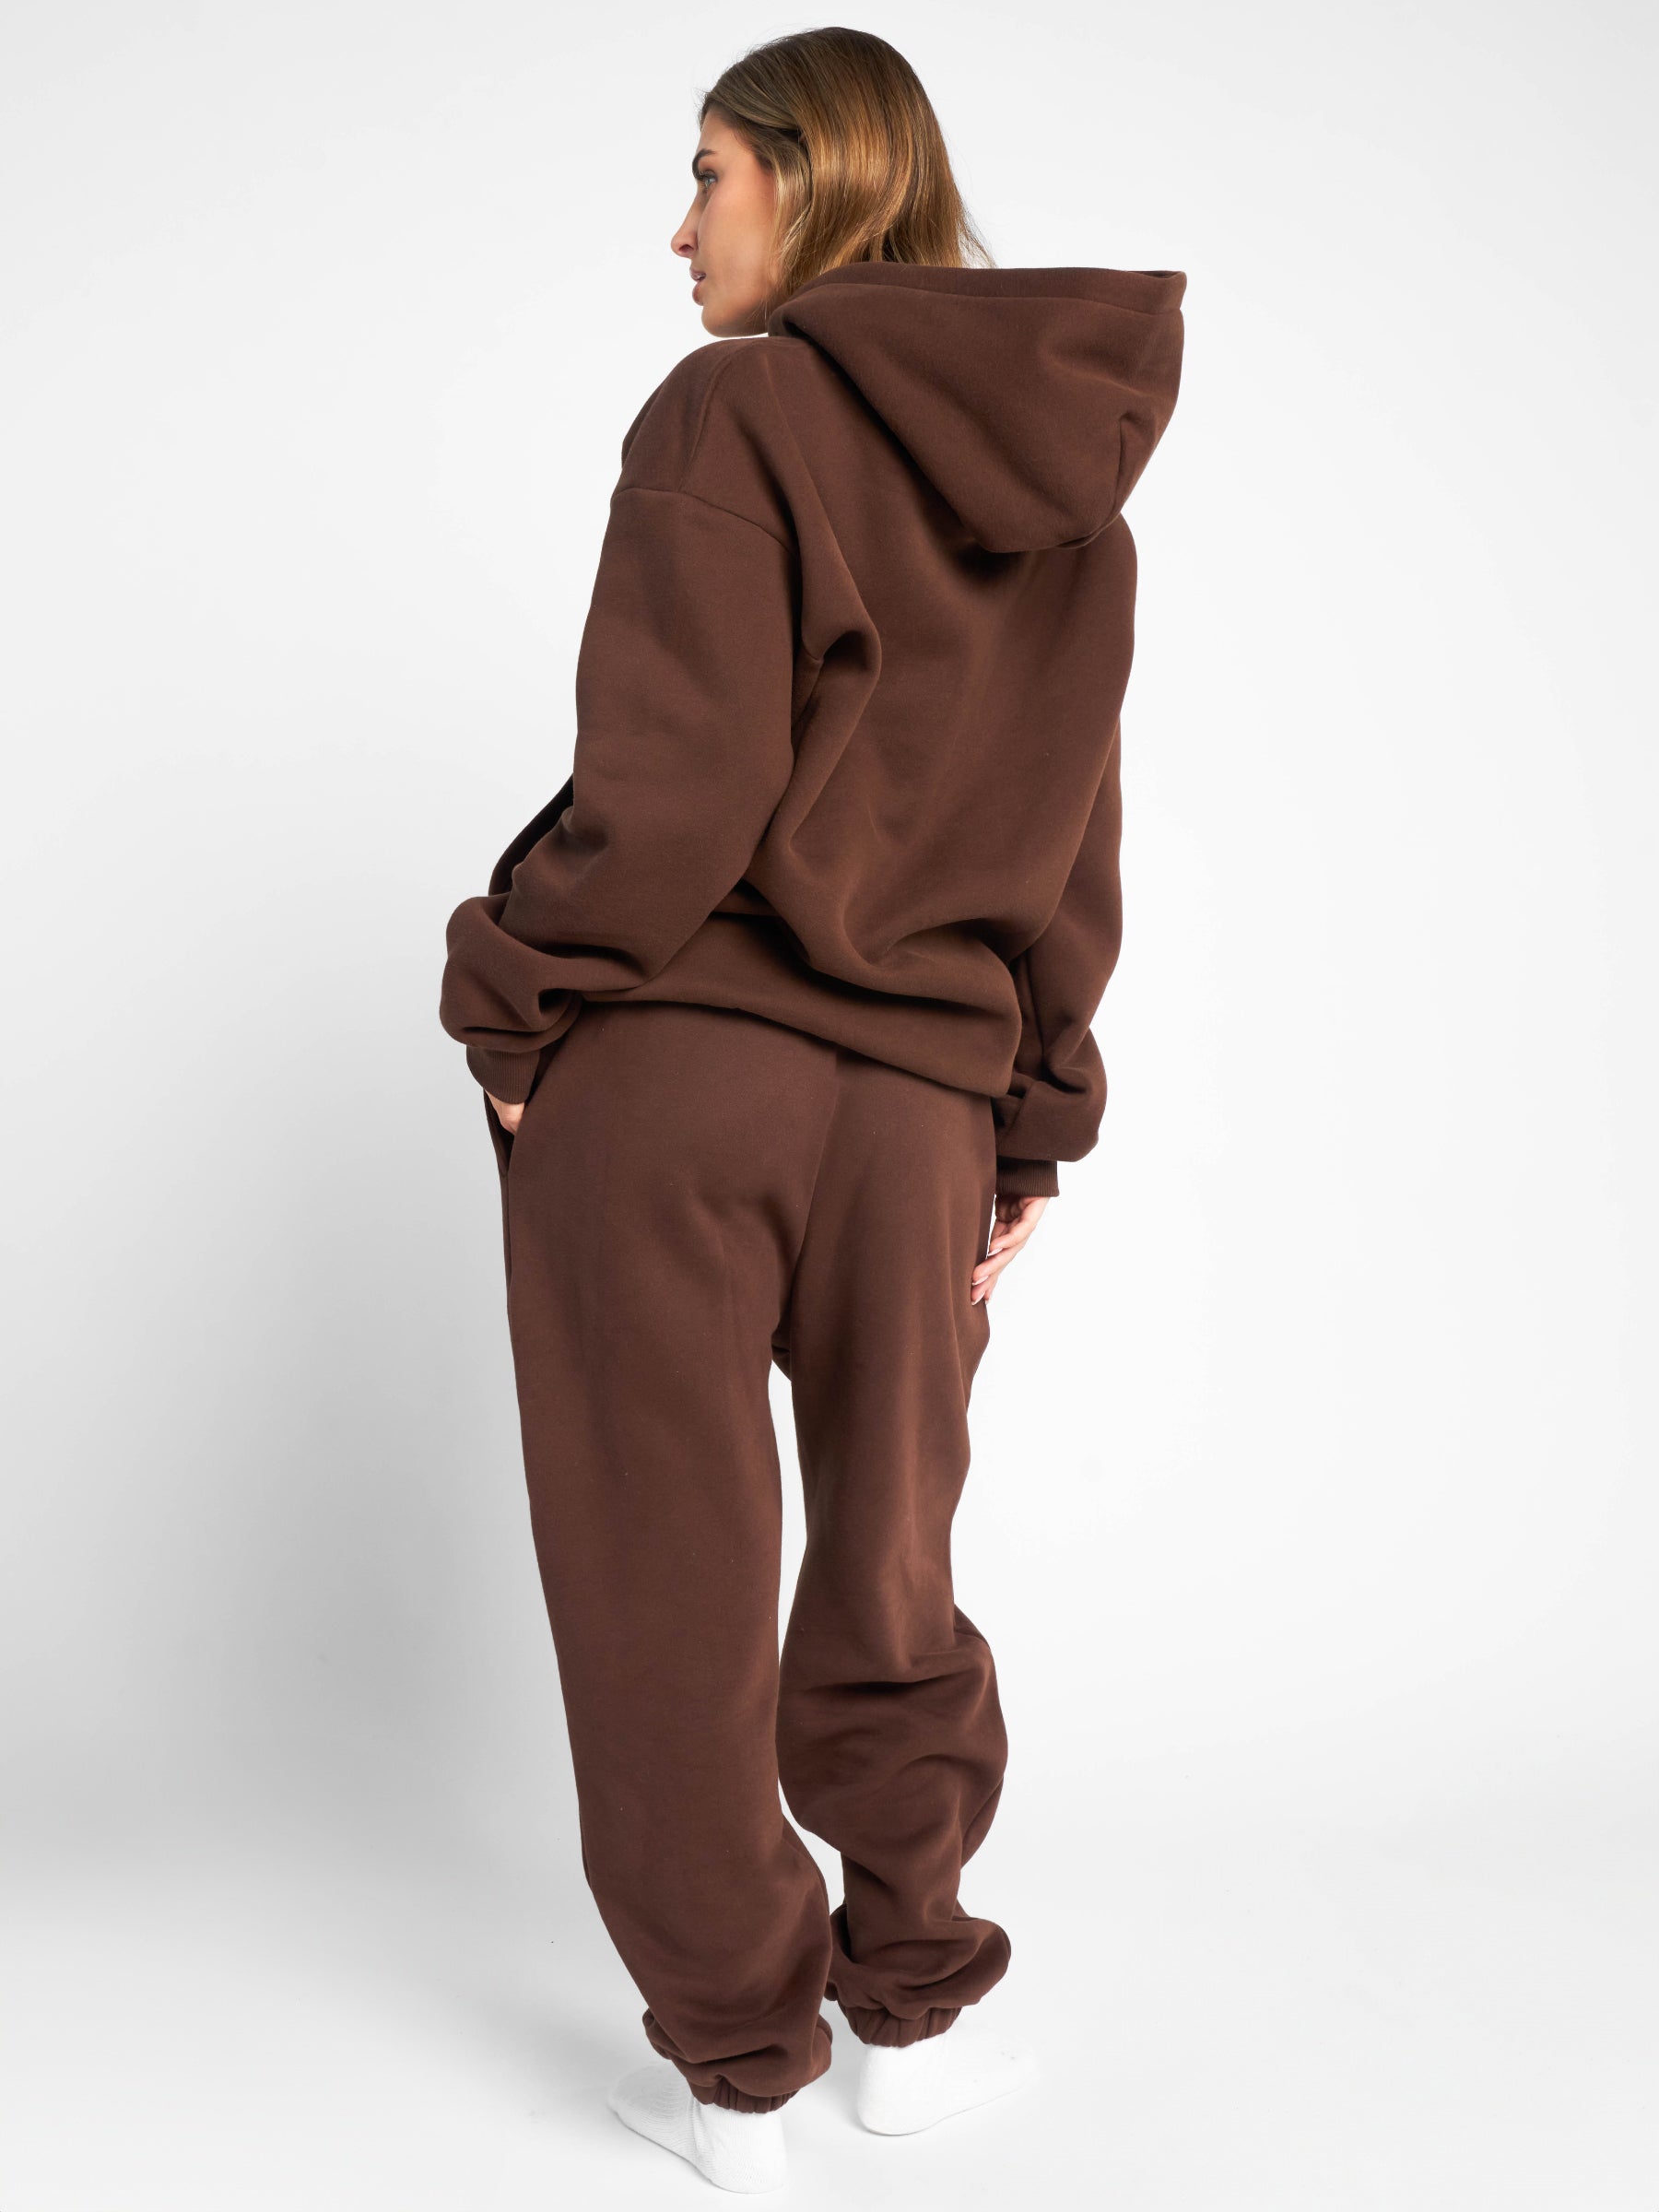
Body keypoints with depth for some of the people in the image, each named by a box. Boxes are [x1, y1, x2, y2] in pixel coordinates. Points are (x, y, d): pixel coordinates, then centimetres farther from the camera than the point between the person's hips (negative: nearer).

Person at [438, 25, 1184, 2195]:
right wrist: (1034, 1136, 17)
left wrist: (512, 1000, -5)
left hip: (665, 1073, -5)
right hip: (915, 1100, 6)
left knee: (670, 1580, 8)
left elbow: (674, 791, -16)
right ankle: (915, 2013, 32)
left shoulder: (735, 415, -7)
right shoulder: (1068, 484, 12)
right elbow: (1071, 850, 13)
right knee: (889, 1581, 19)